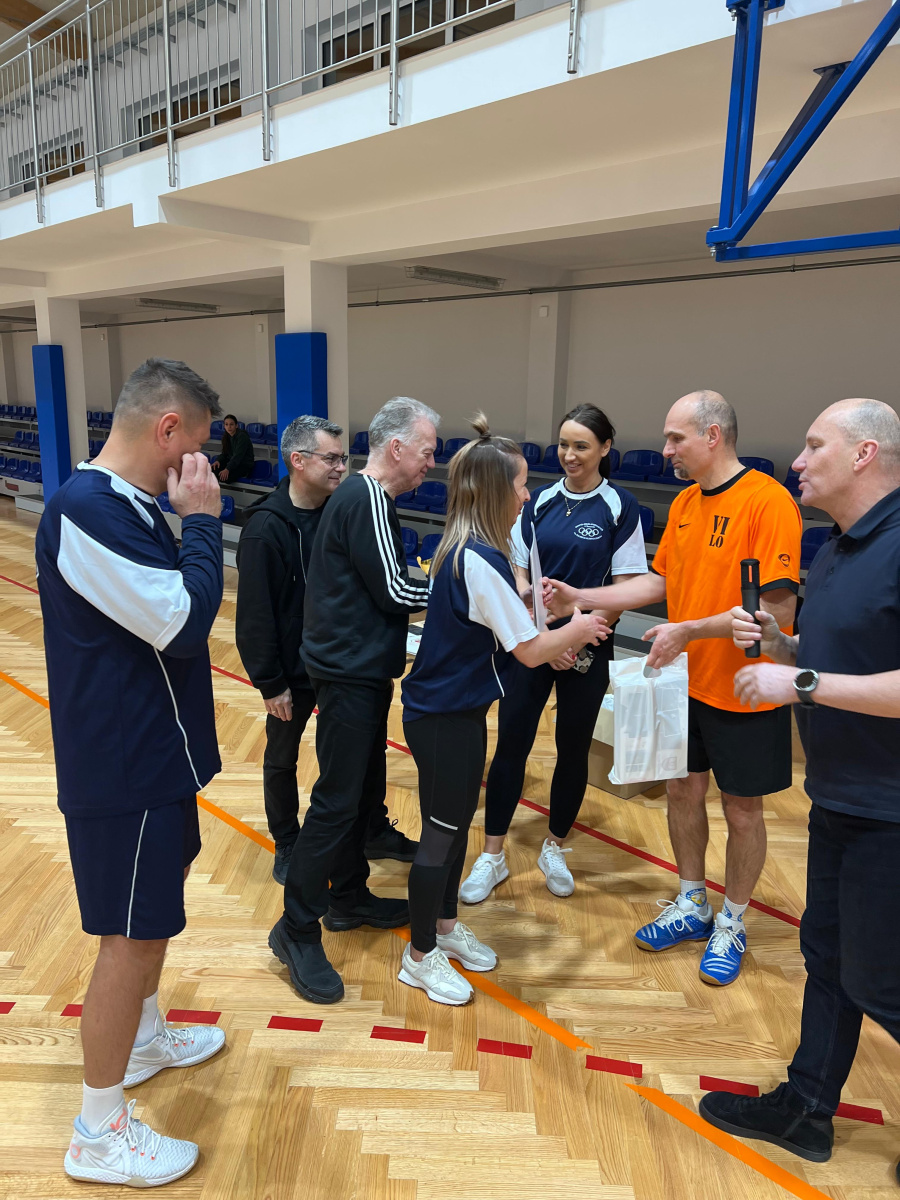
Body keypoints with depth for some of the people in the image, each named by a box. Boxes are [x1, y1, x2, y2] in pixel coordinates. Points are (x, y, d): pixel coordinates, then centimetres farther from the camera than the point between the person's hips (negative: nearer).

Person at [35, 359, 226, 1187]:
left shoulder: (127, 504, 7)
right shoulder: (88, 510, -25)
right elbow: (184, 622, -26)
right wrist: (203, 520, -19)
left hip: (153, 747, 10)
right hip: (123, 764, -10)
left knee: (160, 897, 25)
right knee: (133, 933, 4)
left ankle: (143, 1037, 49)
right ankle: (99, 1132, 25)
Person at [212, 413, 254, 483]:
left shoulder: (242, 436, -20)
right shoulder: (226, 436, 5)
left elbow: (238, 456, -27)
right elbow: (224, 453, 10)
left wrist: (227, 469, -36)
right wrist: (218, 460, -13)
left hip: (245, 465, -7)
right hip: (231, 461, 7)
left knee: (223, 476, -29)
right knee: (214, 468, -19)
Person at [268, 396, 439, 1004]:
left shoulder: (365, 497, 15)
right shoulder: (367, 501, -17)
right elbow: (394, 590, -17)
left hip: (361, 667, 10)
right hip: (351, 673, -10)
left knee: (365, 790, 18)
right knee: (337, 800, -4)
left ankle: (348, 897, 33)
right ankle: (297, 930, 9)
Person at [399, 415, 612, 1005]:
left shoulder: (465, 550, 5)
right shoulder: (480, 560, -26)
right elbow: (530, 651, -22)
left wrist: (557, 642, 7)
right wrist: (576, 630, -4)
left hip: (456, 708, 9)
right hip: (446, 718, -9)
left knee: (459, 821, 22)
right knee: (442, 832, 7)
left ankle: (446, 925, 42)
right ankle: (421, 956, 27)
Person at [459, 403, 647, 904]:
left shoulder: (620, 506, -5)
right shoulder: (541, 500, 4)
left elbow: (626, 589, -6)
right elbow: (518, 571, 5)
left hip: (587, 650, -2)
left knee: (573, 748, 10)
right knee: (511, 743, 2)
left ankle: (555, 849, 31)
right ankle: (493, 857, 16)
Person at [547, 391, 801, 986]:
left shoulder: (767, 501, -19)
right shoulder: (684, 504, 6)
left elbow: (779, 606, -22)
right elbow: (659, 581, 10)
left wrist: (689, 630, -25)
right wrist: (581, 597, 4)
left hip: (744, 692, -7)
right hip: (687, 683, 7)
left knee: (742, 809, 10)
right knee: (684, 789, 16)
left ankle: (732, 923, 31)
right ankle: (692, 907, 37)